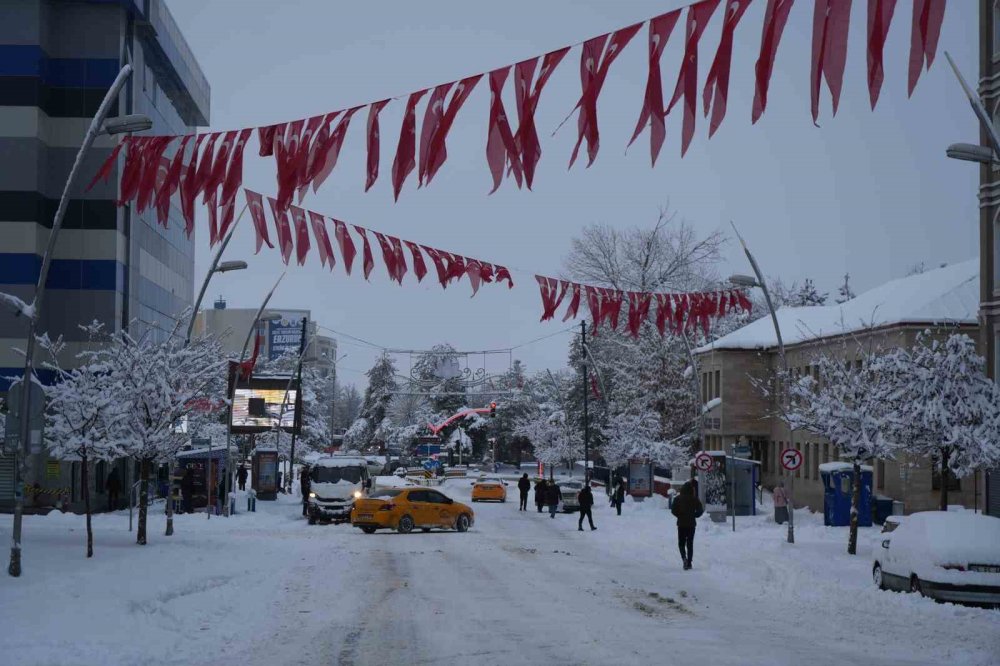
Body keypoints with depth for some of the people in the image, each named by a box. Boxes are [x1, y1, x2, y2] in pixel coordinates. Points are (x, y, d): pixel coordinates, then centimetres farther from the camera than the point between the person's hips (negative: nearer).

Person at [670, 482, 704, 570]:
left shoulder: (677, 499, -4)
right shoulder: (695, 499, -4)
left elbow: (673, 510, -6)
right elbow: (700, 510, -5)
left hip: (681, 523, -1)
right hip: (691, 524, 1)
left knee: (681, 543, 9)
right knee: (690, 544, 9)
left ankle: (684, 557, -17)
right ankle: (689, 563, 5)